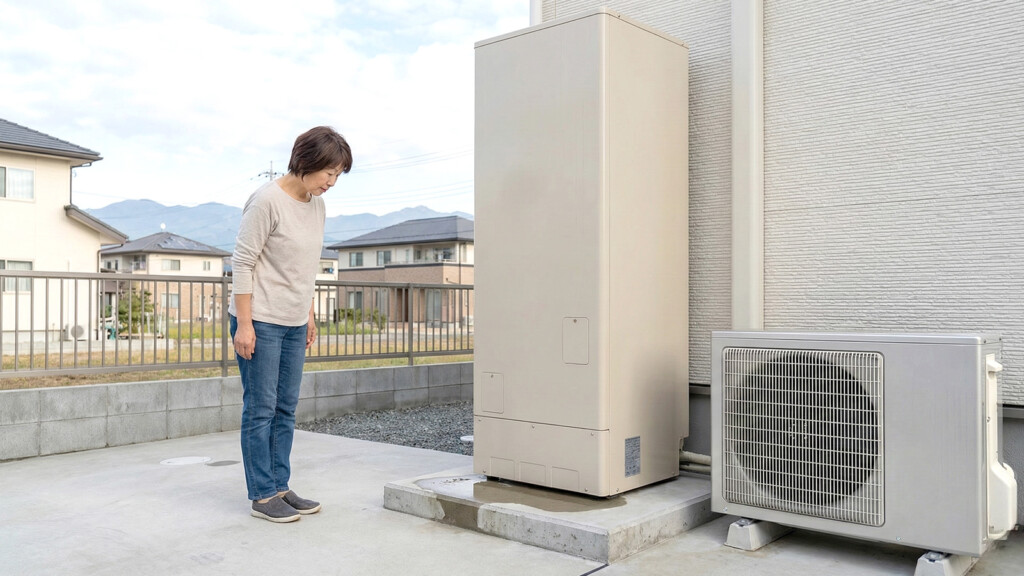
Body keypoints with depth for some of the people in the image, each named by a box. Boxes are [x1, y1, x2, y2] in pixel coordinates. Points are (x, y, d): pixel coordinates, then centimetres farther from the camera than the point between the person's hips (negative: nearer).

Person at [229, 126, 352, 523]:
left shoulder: (317, 206, 9)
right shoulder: (267, 201, -14)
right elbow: (242, 264, -14)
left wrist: (309, 315, 17)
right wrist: (244, 324, -16)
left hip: (294, 324, 7)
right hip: (260, 322, -7)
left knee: (286, 408, 11)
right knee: (261, 409, 0)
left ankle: (279, 487, 21)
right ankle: (262, 495, 10)